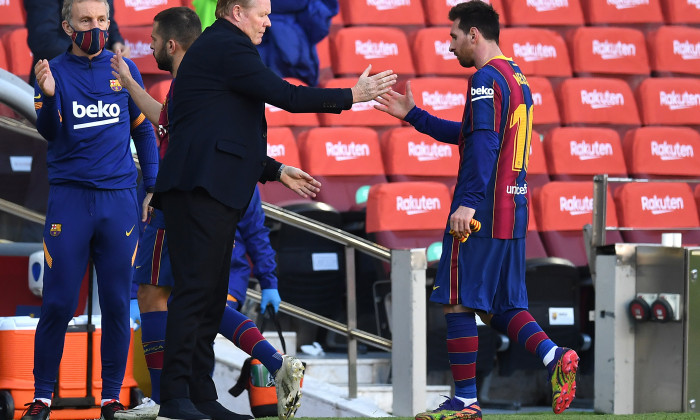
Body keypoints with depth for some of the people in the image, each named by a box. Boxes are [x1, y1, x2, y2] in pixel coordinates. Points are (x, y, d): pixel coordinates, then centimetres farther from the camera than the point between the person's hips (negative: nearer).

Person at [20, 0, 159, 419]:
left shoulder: (124, 70, 8)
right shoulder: (55, 70, 1)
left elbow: (144, 130, 17)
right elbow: (49, 132, -11)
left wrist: (153, 188, 11)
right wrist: (48, 96, -31)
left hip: (120, 197, 2)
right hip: (71, 196, -2)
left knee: (117, 303, 3)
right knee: (59, 303, -4)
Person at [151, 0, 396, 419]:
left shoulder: (214, 49, 26)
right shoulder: (228, 47, -6)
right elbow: (284, 94, -11)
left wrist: (277, 171, 28)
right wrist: (352, 95, -2)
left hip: (212, 192, 11)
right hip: (202, 191, -11)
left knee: (212, 299, 9)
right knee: (194, 289, -13)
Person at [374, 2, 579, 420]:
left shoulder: (486, 79, -11)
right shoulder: (516, 78, 19)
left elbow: (482, 145, -22)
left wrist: (468, 201, -28)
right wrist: (413, 115, 31)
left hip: (481, 213, -9)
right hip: (513, 209, 9)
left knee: (458, 302, -1)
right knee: (500, 305, 12)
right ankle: (555, 357, -10)